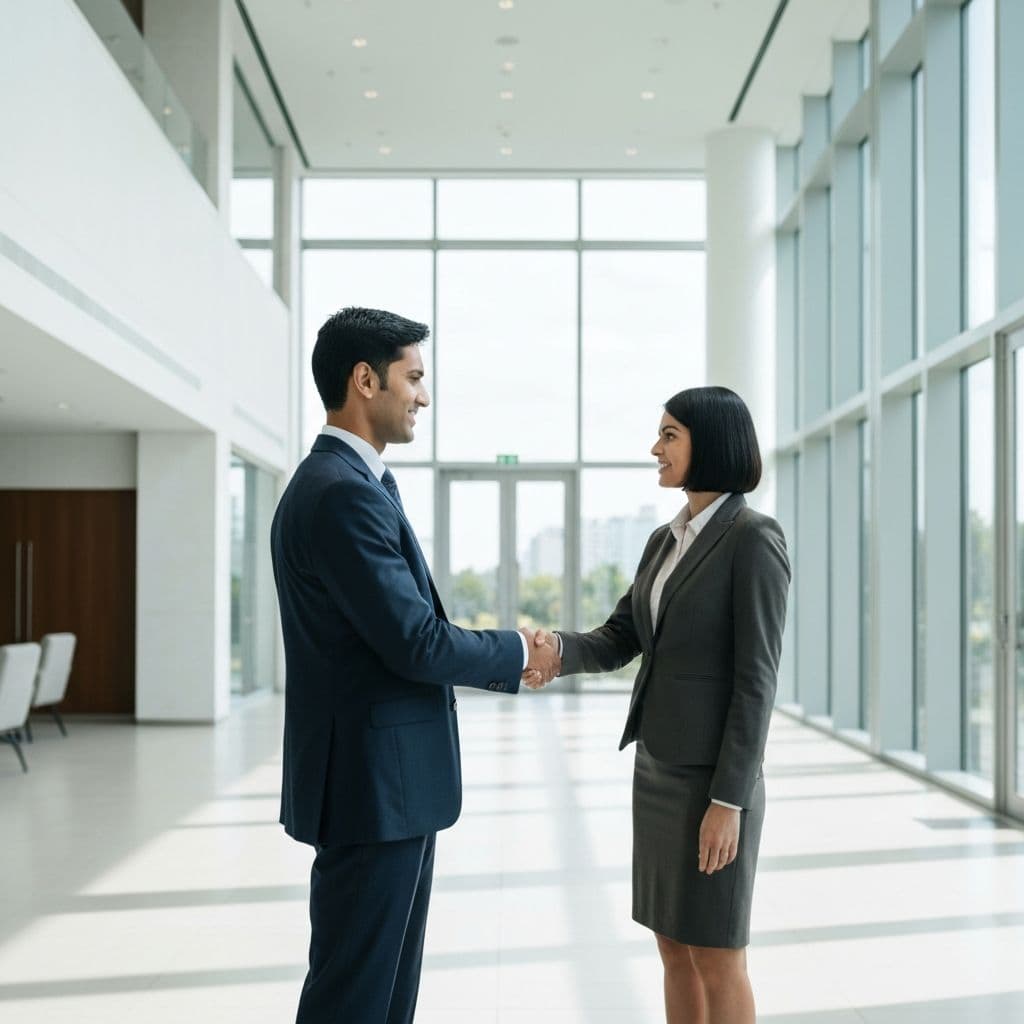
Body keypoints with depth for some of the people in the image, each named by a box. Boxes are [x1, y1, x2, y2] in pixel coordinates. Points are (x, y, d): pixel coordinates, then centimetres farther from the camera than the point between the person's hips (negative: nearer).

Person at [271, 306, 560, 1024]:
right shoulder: (344, 493, -20)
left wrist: (510, 663, 8)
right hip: (375, 782, -10)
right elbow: (416, 642, -21)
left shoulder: (347, 482, 13)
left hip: (385, 778, 10)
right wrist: (517, 652, -5)